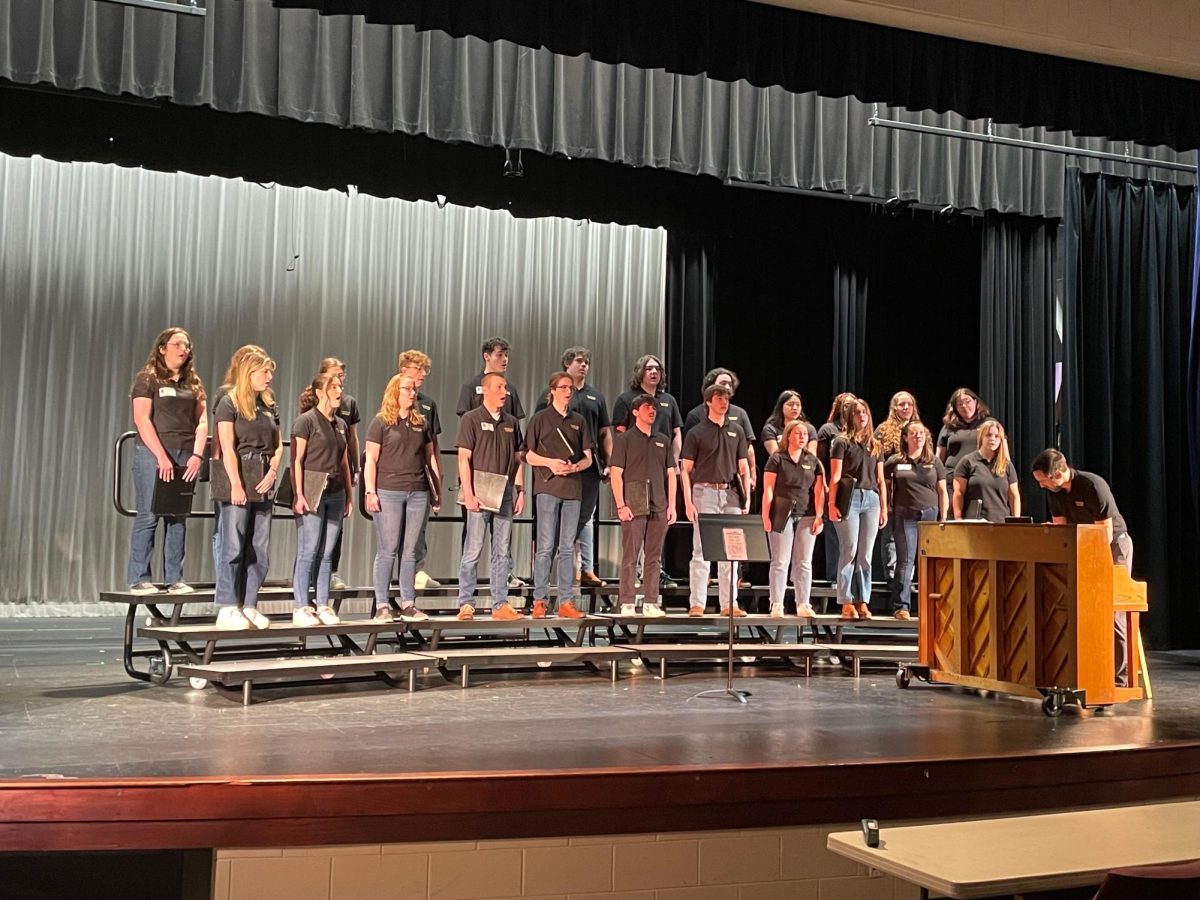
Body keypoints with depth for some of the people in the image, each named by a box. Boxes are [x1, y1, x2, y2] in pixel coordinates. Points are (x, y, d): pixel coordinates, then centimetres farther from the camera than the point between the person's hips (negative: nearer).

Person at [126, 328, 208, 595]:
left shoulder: (194, 383, 16)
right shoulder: (148, 378, 0)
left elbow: (201, 422, 10)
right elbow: (142, 419, -9)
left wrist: (197, 455, -4)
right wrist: (162, 456, -16)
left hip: (185, 457, 5)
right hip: (153, 454, -5)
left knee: (178, 518, 5)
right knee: (148, 516, -5)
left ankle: (174, 578, 9)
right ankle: (138, 579, 0)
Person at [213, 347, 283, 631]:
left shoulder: (269, 405, 16)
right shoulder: (229, 403, -3)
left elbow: (278, 445, 15)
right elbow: (227, 448, -11)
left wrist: (272, 472, -3)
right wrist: (236, 485, -18)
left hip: (263, 483, 6)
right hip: (238, 482, -6)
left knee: (260, 551, 5)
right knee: (233, 548, -6)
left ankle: (249, 607, 11)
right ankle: (227, 610, -2)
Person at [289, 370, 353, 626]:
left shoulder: (340, 423, 16)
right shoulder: (306, 420, -4)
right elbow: (296, 461, -9)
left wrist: (349, 495, 16)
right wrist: (299, 494, -15)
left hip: (335, 494, 6)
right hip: (313, 494, -6)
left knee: (327, 554, 8)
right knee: (307, 552, -4)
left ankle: (323, 606, 13)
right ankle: (301, 608, 0)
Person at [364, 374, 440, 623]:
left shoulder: (422, 422, 13)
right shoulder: (381, 422, 1)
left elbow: (431, 458, 16)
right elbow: (370, 460, -2)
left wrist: (438, 490, 12)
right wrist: (370, 492, -10)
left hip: (418, 492, 4)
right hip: (388, 492, -4)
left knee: (410, 552, 7)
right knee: (387, 551, -1)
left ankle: (408, 604, 12)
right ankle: (382, 606, 3)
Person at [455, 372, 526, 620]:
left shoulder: (511, 422, 13)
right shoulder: (471, 419, -3)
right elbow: (464, 458, -8)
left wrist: (520, 491, 9)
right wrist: (468, 494, -14)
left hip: (505, 496, 5)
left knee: (502, 553, 7)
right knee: (472, 551, -3)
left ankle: (500, 604, 12)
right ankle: (466, 604, 3)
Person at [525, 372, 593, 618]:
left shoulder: (578, 421, 14)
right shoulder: (540, 418, 3)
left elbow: (588, 458, 12)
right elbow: (528, 455, 1)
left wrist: (574, 467, -8)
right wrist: (550, 462, -15)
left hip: (572, 489, 4)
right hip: (548, 487, -4)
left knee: (568, 548, 5)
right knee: (546, 547, -5)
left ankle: (566, 601, 8)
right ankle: (540, 600, 0)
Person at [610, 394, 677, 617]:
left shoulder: (663, 441, 15)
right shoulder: (624, 439, 1)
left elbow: (671, 474, 16)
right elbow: (616, 473, -4)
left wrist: (672, 505, 7)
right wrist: (620, 505, -12)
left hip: (659, 507, 5)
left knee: (654, 557, 6)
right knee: (630, 556, -4)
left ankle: (651, 603, 10)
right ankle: (627, 604, -1)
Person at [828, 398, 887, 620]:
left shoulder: (875, 445, 18)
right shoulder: (842, 442, 3)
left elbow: (880, 480, 18)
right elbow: (835, 477, -3)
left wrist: (884, 508, 12)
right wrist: (832, 504, -12)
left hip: (871, 499, 5)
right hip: (850, 498, -5)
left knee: (866, 554, 4)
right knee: (850, 551, -6)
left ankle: (863, 602, 7)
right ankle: (846, 603, -2)